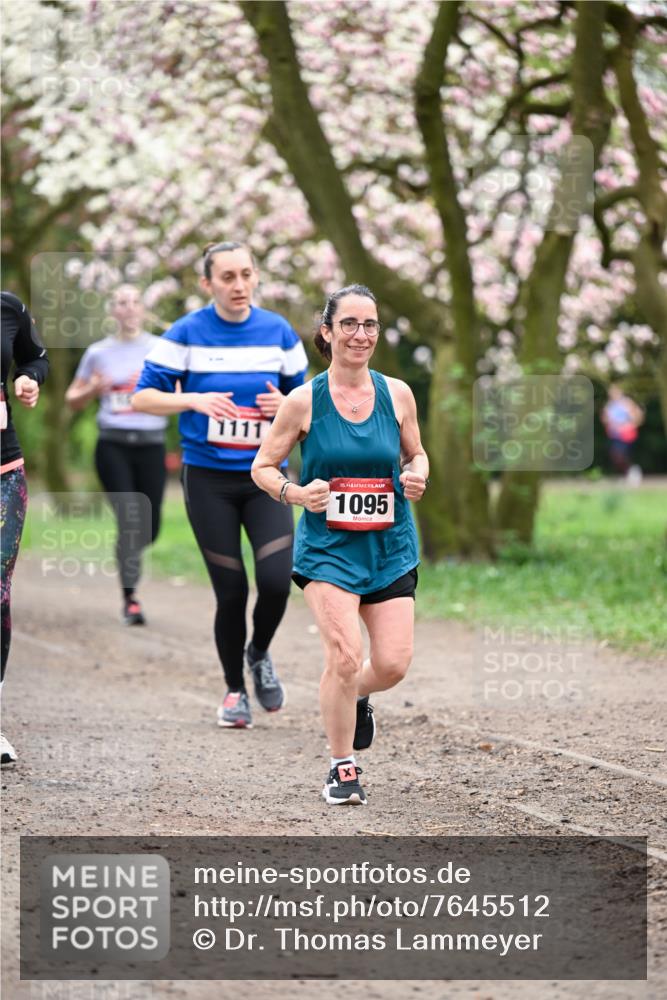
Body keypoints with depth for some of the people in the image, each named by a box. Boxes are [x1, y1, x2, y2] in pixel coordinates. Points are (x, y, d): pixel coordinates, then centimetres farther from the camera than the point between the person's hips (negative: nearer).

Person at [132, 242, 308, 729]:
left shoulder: (278, 331, 2)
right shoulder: (187, 333, -4)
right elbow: (143, 397, -5)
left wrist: (287, 405, -11)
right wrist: (195, 400, -21)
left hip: (264, 475, 2)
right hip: (208, 479, -1)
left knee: (277, 579, -13)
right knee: (231, 590, -1)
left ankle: (260, 654, 19)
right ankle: (234, 690, 20)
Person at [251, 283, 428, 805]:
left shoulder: (397, 394, 1)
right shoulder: (304, 401, -6)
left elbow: (416, 454, 16)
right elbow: (262, 467, 3)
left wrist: (417, 477, -6)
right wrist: (293, 491, -17)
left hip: (391, 546, 3)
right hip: (327, 546, -3)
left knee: (392, 664, -4)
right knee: (345, 654, -18)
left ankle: (355, 696, 35)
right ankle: (343, 767, 2)